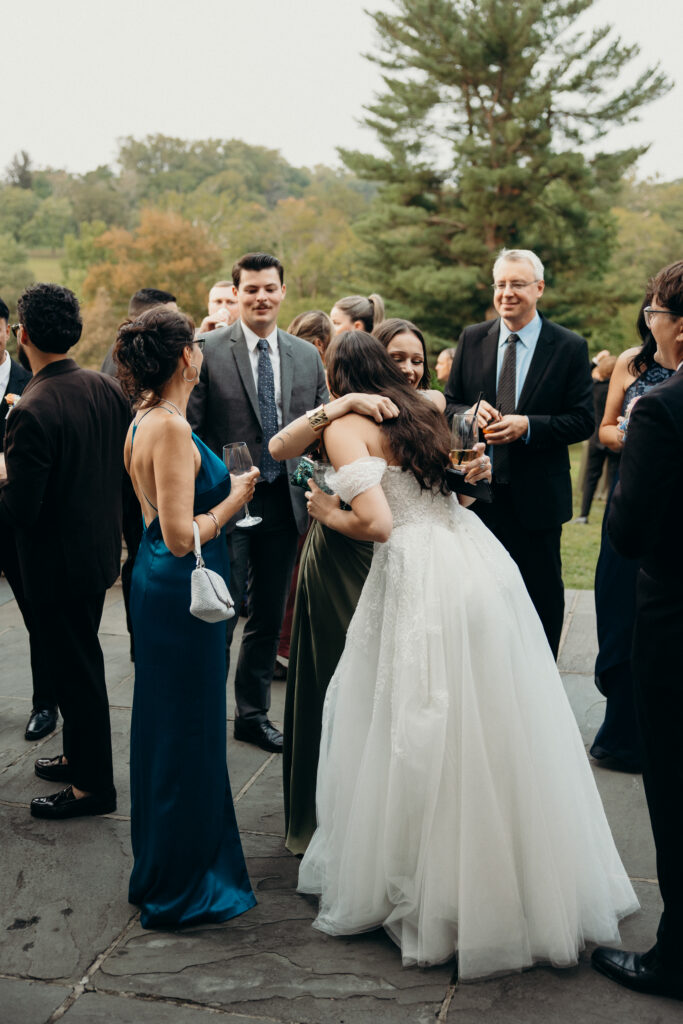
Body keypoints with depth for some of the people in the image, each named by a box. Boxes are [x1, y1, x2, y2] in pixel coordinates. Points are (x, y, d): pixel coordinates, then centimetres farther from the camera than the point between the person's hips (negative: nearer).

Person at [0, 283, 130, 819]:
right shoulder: (109, 388, -3)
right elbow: (128, 465, 7)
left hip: (58, 563, -8)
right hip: (102, 548, 8)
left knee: (76, 671, 6)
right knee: (80, 663, 23)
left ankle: (93, 785, 21)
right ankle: (79, 756, 40)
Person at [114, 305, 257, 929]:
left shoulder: (145, 422, 9)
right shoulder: (171, 428, -21)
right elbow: (182, 537, -25)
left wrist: (223, 485, 15)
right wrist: (233, 501, -11)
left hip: (160, 589, 10)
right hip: (183, 591, -10)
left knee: (166, 730, 20)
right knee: (188, 734, 3)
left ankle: (162, 870, 37)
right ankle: (183, 886, 18)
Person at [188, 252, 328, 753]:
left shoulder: (307, 355, 9)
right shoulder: (208, 350, -5)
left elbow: (321, 425, 16)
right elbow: (188, 429, -7)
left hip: (284, 501, 5)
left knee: (269, 617, 13)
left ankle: (254, 713, 28)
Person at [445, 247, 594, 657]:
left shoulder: (570, 347, -4)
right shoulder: (472, 339, 4)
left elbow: (583, 421, -7)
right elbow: (448, 405, 8)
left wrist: (527, 426, -21)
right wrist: (472, 412, -15)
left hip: (537, 496, -2)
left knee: (543, 595, 9)